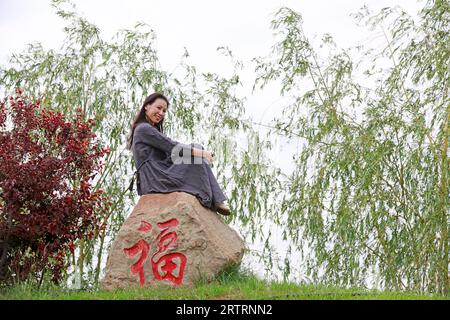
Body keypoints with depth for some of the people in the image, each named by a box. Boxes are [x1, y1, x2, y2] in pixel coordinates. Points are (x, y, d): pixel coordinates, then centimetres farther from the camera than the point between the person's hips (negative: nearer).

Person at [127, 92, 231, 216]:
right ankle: (216, 202, -9)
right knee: (198, 160, -9)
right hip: (157, 181, -10)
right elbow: (172, 147, -12)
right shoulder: (144, 128, -4)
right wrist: (200, 152, -13)